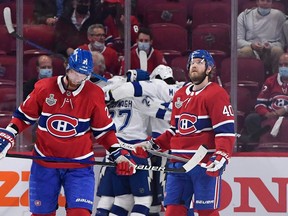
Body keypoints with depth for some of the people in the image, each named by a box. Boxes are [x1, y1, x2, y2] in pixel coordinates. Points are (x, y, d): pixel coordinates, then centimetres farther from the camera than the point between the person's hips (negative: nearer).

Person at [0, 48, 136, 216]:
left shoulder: (94, 94, -7)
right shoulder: (44, 88, -7)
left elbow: (104, 130, 3)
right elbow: (24, 116, 6)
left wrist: (118, 154, -7)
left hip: (79, 166, -1)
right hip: (44, 164, 1)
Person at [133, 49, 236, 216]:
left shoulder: (216, 94, -6)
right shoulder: (180, 95, 17)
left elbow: (226, 131, -13)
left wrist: (221, 157, -26)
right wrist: (152, 145, 14)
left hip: (206, 165, -7)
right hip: (179, 163, 7)